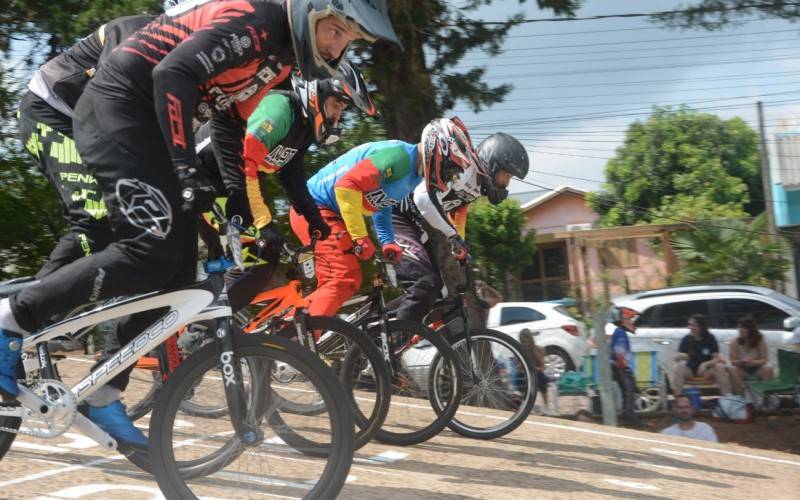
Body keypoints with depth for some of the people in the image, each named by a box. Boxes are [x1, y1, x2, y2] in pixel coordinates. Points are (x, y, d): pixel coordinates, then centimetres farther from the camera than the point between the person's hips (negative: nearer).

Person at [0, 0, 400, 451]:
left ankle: (104, 394, 10)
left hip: (148, 125, 10)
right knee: (152, 252, -22)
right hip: (117, 106, -10)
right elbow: (173, 74, -27)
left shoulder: (280, 56, 13)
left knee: (179, 268, 3)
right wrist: (188, 169, -28)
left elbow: (230, 125, 19)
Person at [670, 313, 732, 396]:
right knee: (677, 369, -30)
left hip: (706, 369, -1)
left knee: (720, 368, -30)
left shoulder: (710, 339, -6)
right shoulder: (686, 339, -4)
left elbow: (717, 358, -12)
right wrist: (680, 356, -31)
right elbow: (676, 358, -6)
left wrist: (705, 364, -31)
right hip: (690, 369, 1)